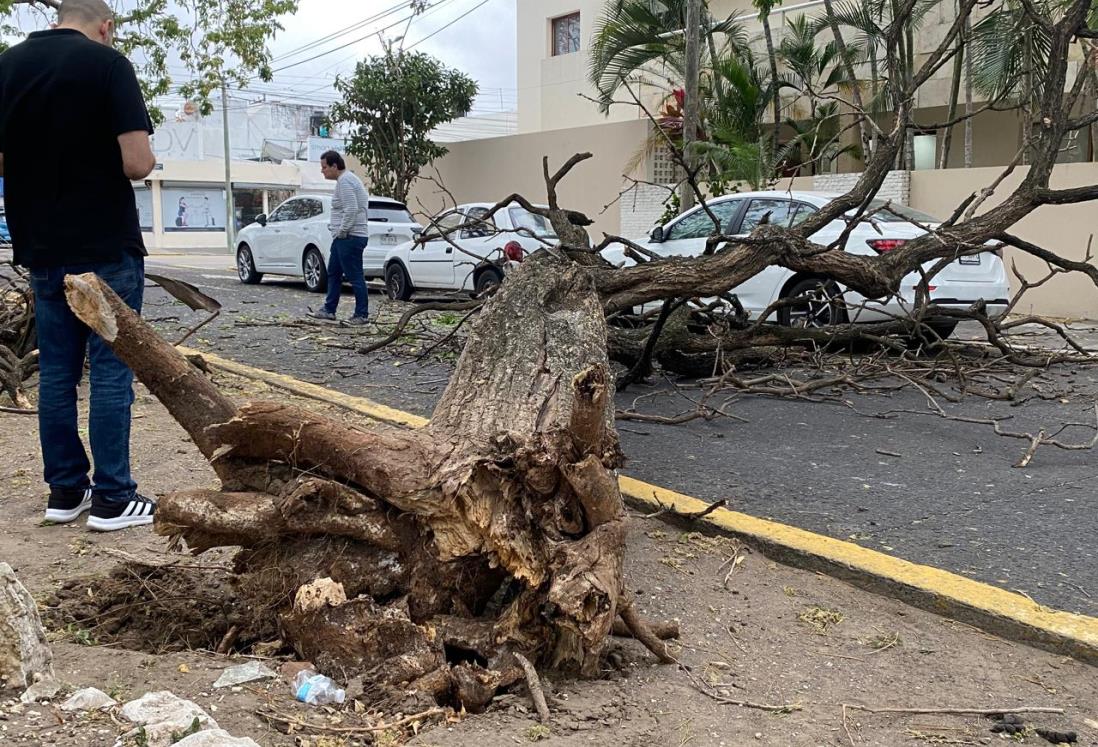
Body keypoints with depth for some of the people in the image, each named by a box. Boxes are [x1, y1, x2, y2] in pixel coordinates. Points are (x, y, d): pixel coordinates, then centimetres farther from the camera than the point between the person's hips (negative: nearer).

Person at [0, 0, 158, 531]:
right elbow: (137, 163, -18)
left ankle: (65, 491, 19)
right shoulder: (108, 64, -10)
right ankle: (112, 498, 5)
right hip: (106, 248, -5)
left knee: (55, 371, 12)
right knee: (111, 371, 1)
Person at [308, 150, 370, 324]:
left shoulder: (344, 181, -15)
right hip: (343, 238, 11)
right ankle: (329, 310, 22)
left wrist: (342, 231, -18)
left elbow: (351, 209, -26)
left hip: (350, 237, -11)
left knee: (355, 277, -6)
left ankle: (361, 315, -2)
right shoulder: (349, 179, 18)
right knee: (333, 273, 16)